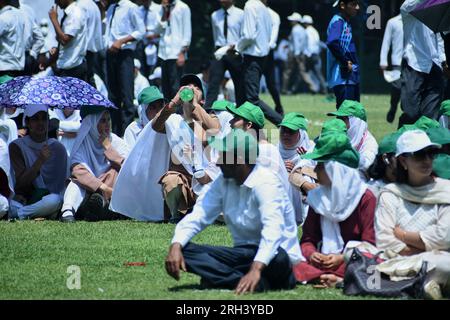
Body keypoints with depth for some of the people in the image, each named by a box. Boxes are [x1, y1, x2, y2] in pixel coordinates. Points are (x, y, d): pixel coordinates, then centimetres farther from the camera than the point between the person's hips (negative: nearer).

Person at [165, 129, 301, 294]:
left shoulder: (265, 183, -19)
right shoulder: (223, 182, 4)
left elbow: (273, 230, -33)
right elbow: (198, 216, -1)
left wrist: (256, 269, -47)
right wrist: (176, 246, -21)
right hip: (244, 254, 7)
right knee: (186, 250, -14)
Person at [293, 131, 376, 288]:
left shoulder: (365, 198, -1)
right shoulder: (317, 197, 15)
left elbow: (370, 244, -5)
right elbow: (307, 239, 13)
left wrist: (343, 258, -19)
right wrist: (311, 254, -11)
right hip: (324, 261, 4)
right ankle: (336, 279, -44)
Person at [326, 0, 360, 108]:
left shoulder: (347, 23, 17)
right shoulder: (338, 21, -11)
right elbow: (332, 43, -28)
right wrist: (346, 63, -20)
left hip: (352, 78, 10)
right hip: (342, 78, -10)